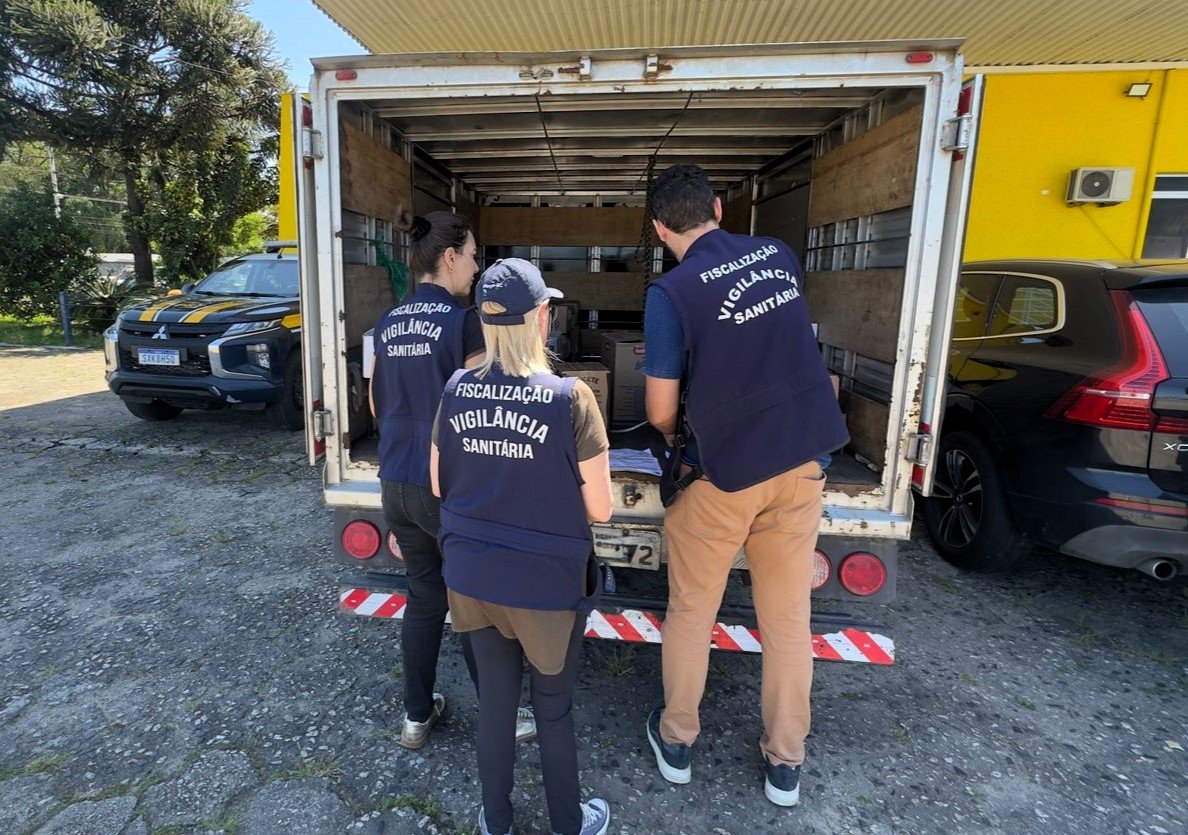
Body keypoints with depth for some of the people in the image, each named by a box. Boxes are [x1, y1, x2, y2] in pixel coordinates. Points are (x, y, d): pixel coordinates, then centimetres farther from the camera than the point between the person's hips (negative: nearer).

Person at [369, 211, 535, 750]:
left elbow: (379, 407, 13)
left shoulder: (388, 323, 6)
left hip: (396, 484, 7)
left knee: (423, 598, 20)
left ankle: (417, 716, 33)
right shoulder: (463, 321, -15)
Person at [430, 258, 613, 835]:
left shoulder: (456, 391, -7)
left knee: (494, 700, 22)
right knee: (554, 710, 18)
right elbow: (599, 509, -14)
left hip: (473, 576, 4)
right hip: (546, 585, -3)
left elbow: (439, 485, 5)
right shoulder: (570, 398, -20)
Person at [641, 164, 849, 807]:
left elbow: (661, 411, -11)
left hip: (724, 472, -4)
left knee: (690, 612, 15)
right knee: (788, 617, 15)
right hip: (802, 461, 5)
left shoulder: (671, 292, -14)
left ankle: (676, 741, 33)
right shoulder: (779, 255, 4)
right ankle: (784, 763, 31)